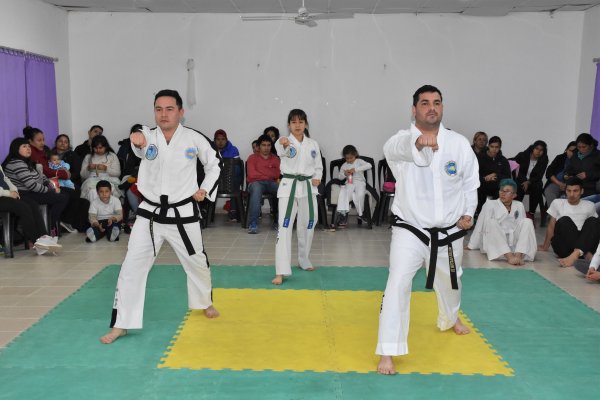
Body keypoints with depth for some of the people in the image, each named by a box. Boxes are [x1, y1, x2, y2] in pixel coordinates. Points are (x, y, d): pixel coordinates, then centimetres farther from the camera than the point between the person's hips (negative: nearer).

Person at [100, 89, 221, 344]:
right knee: (132, 267, -3)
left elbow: (215, 164, 10)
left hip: (183, 213, 0)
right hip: (150, 213, 0)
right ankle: (121, 324, 8)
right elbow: (140, 145, -32)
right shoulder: (148, 136, -6)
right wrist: (137, 141, -55)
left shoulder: (194, 139, -5)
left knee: (196, 262, 17)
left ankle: (205, 302, 46)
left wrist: (205, 190, -1)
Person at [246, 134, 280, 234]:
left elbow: (278, 174, 7)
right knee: (256, 189, -40)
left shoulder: (275, 159, 21)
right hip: (256, 182, -2)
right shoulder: (252, 158, 13)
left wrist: (260, 171, -3)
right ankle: (253, 224, -41)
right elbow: (251, 174, -2)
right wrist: (270, 174, 3)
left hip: (271, 183, 2)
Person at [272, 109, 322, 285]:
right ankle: (281, 272, -13)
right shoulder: (285, 142, -7)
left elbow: (318, 166, 15)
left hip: (308, 187, 4)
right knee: (284, 227, -11)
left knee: (307, 226, 15)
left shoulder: (313, 144, 6)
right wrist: (283, 144, -57)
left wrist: (317, 178, -6)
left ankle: (303, 260, 37)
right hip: (289, 186, -4)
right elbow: (281, 150, -33)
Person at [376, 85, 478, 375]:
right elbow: (394, 148, -41)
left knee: (450, 281, 26)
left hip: (448, 231, 4)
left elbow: (470, 181, 9)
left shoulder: (459, 143, -4)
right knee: (398, 285, -17)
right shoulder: (403, 141, -14)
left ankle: (450, 319, 59)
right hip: (411, 229, -3)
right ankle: (388, 352, -5)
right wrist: (419, 140, -61)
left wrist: (468, 213, -1)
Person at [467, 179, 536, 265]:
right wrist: (472, 245, -3)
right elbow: (480, 226, -4)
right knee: (492, 222, -30)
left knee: (527, 222, -15)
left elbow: (523, 226, 16)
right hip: (495, 245, -3)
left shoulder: (519, 206, 9)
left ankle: (519, 255, -33)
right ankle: (509, 256, -45)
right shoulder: (490, 204, -3)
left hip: (513, 243, 3)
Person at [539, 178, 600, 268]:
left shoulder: (589, 206, 10)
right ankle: (585, 254, -36)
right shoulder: (557, 203, 6)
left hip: (583, 243, 2)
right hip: (563, 245, -1)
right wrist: (545, 246, 10)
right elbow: (551, 227, 10)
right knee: (564, 220, -27)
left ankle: (575, 255, -44)